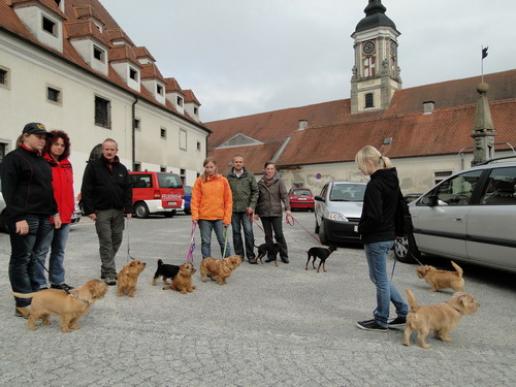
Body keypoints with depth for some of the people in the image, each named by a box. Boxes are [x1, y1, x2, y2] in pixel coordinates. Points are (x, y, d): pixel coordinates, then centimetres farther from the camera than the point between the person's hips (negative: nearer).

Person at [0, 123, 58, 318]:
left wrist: (54, 212, 14)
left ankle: (34, 298, 17)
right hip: (24, 217, -7)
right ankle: (23, 305, 3)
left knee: (34, 258, 11)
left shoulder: (42, 160, 19)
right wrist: (18, 218, -19)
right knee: (21, 259, -2)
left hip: (44, 218, 7)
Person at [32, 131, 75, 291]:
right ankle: (39, 285, 8)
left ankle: (57, 281, 25)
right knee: (42, 251, 0)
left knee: (59, 251, 15)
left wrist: (71, 208, 13)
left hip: (65, 214, 7)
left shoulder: (67, 164, 15)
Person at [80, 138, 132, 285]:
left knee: (116, 240, 9)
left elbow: (127, 190, 10)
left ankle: (105, 269, 25)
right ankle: (109, 273, 2)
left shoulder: (122, 168, 12)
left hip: (118, 211, 5)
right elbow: (86, 190, -6)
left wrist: (128, 208, 0)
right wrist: (89, 210, -12)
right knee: (106, 242, -3)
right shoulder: (93, 166, -1)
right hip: (101, 211, -4)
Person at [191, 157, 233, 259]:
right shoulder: (200, 181, 3)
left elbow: (228, 200, 2)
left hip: (220, 217, 0)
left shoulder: (223, 180, 3)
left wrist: (227, 218, -3)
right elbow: (195, 200, 0)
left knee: (223, 241, 4)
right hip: (204, 217, 0)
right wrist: (195, 215, -9)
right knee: (205, 242, 5)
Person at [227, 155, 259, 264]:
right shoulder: (228, 177, 3)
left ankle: (250, 255, 6)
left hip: (246, 209, -1)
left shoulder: (249, 176, 3)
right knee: (236, 232, 8)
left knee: (248, 232, -3)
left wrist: (252, 206, -6)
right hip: (233, 209, 1)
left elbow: (255, 191, 3)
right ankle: (239, 254, 19)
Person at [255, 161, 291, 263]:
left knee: (279, 234, -3)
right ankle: (271, 255, 18)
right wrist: (256, 212, 9)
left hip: (276, 212, -3)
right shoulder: (260, 183, 6)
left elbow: (284, 195, -8)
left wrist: (287, 209, -19)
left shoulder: (278, 182, -1)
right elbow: (257, 198, 11)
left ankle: (284, 255, 10)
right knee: (268, 235, 8)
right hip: (264, 213, 3)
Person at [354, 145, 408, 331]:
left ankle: (381, 321, 20)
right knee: (379, 277, 20)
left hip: (376, 239, -9)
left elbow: (373, 216, -24)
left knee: (380, 280, 4)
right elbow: (397, 208, 15)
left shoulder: (374, 185, -20)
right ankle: (404, 312, 25)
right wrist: (392, 229, 15)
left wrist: (361, 229, -7)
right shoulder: (392, 180, 9)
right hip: (388, 236, 9)